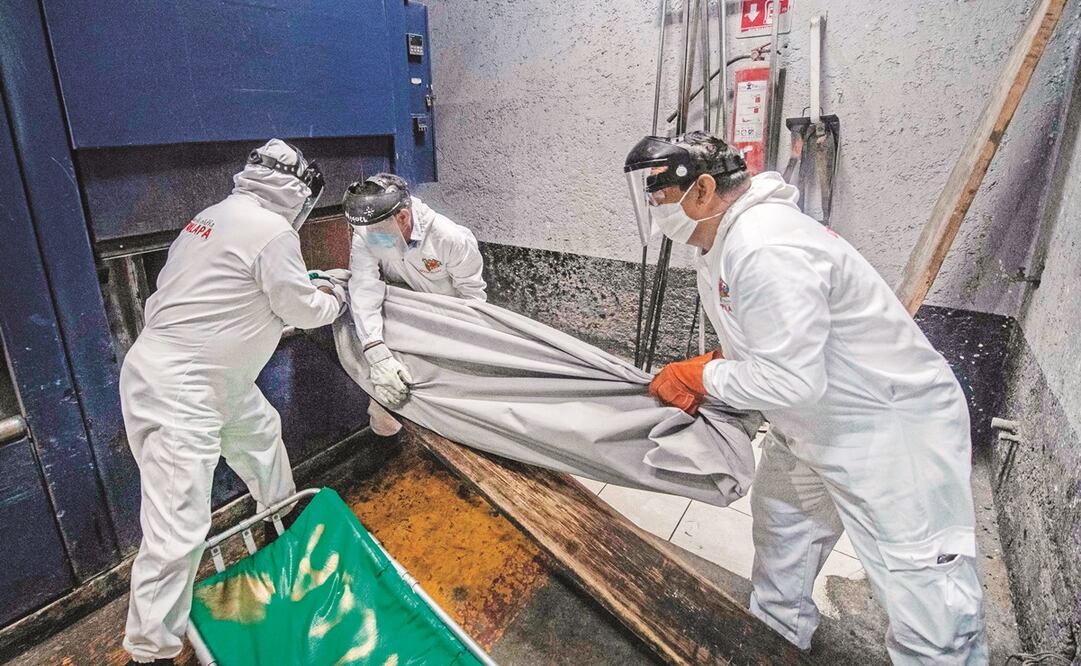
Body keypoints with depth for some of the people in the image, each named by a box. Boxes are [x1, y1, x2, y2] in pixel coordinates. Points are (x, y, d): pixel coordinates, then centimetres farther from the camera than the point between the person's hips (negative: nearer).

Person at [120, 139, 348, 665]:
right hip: (177, 391, -11)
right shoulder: (273, 233, -19)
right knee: (178, 527, -6)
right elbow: (302, 311, -10)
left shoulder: (219, 216, 9)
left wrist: (312, 284, 18)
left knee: (260, 431, 29)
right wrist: (335, 299, 10)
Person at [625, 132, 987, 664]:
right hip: (810, 424, 11)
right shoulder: (720, 242, 1)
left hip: (893, 433, -10)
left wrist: (700, 376, -19)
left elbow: (790, 381, -34)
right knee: (781, 532, 26)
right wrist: (709, 371, -6)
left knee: (925, 607, 0)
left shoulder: (765, 249, -32)